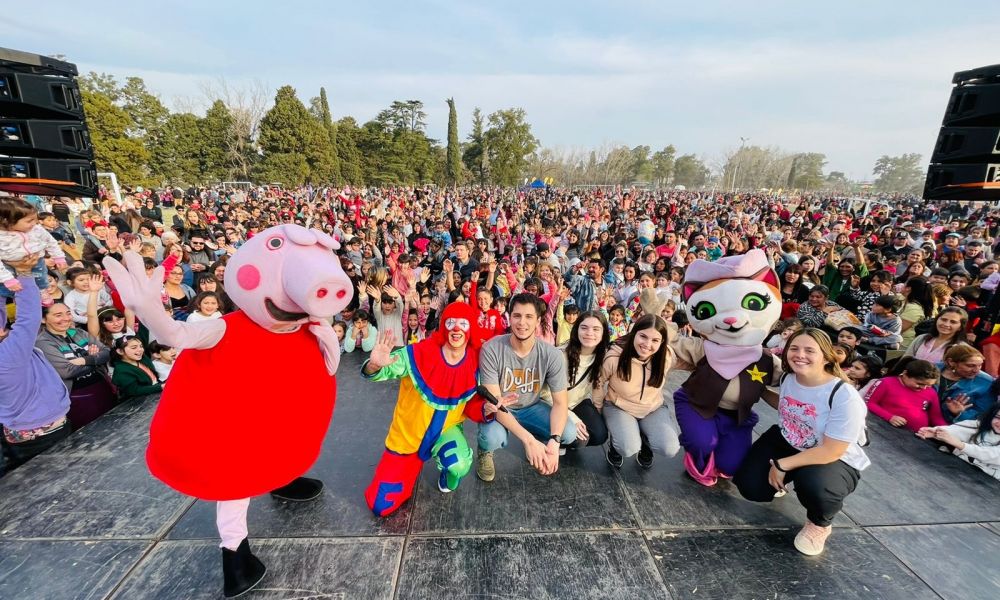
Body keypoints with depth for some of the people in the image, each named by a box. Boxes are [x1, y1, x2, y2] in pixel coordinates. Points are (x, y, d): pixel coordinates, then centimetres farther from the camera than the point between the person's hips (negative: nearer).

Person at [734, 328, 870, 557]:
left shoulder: (845, 396, -28)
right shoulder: (788, 378, -9)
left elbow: (830, 452, -27)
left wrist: (782, 465, -24)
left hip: (835, 460, -5)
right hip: (786, 442, 5)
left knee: (813, 485, -38)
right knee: (750, 486, -10)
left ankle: (820, 524, 1)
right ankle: (778, 482, 29)